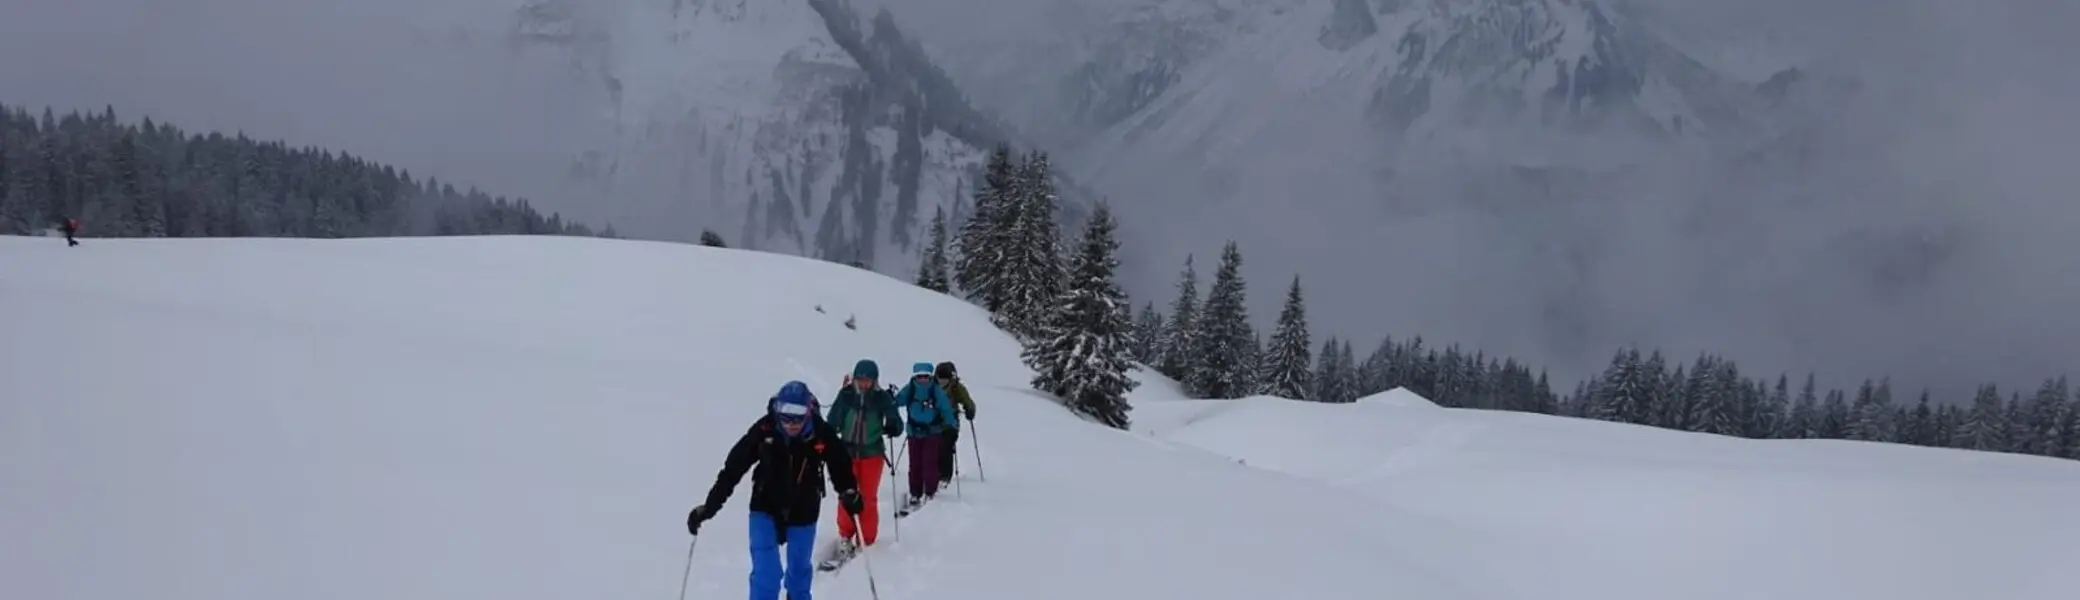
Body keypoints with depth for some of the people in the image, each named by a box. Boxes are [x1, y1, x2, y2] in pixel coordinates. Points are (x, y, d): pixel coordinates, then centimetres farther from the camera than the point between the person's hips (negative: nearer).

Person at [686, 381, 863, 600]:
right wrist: (710, 505, -17)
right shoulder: (764, 430, -23)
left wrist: (849, 493, -18)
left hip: (803, 513, 2)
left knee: (799, 569, 18)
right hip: (766, 509, -1)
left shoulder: (821, 433, -21)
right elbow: (733, 467, -16)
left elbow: (841, 465, -6)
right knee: (766, 572, -14)